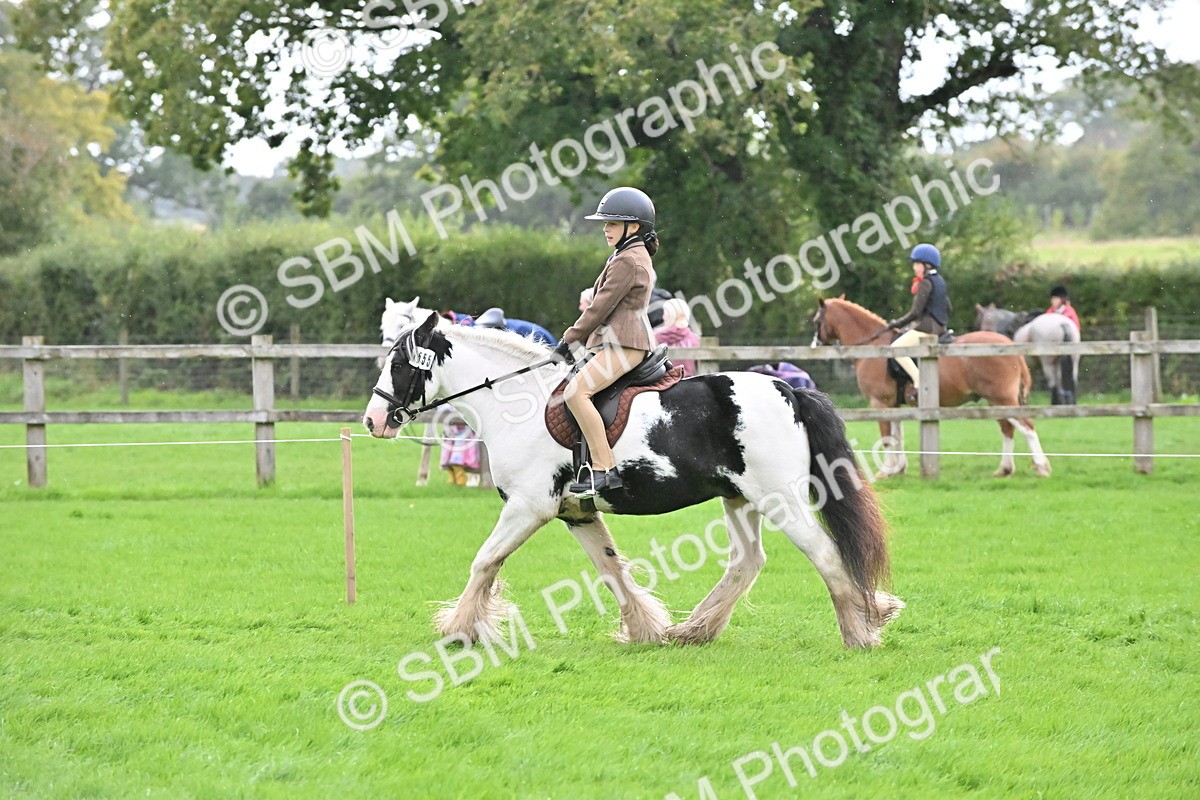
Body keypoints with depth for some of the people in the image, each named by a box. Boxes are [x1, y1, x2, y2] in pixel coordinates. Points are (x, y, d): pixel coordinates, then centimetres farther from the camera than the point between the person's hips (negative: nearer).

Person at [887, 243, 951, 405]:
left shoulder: (925, 283, -14)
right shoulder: (940, 281, 15)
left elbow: (915, 312, -18)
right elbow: (947, 308, 21)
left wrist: (897, 323, -9)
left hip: (926, 329, -10)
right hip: (939, 328, 10)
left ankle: (919, 382, -25)